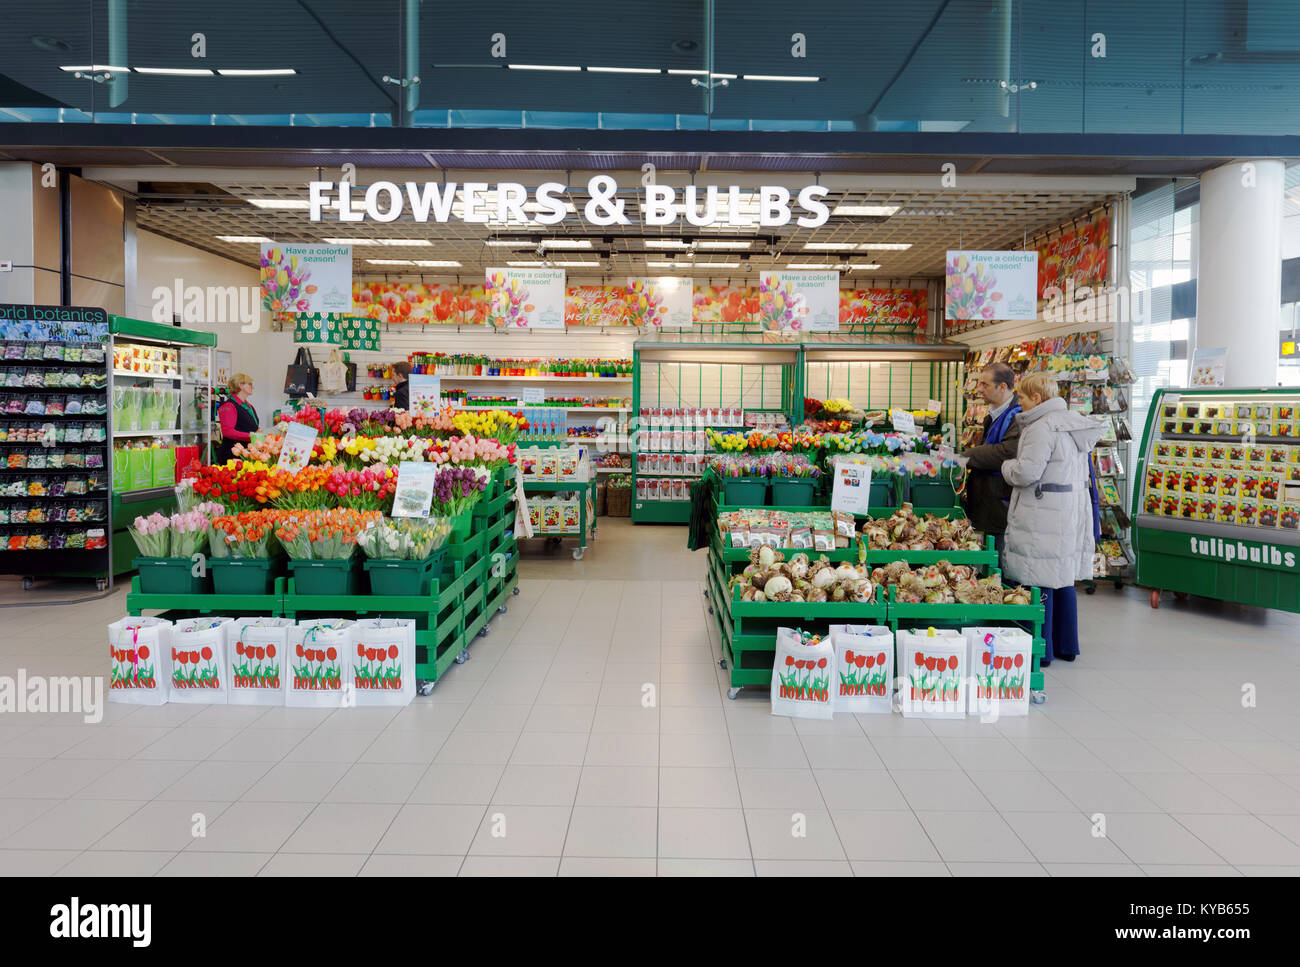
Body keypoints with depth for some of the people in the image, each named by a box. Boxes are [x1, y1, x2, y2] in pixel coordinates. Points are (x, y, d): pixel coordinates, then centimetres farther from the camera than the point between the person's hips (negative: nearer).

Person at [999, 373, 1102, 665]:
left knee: (1040, 582, -2)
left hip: (1045, 517, -10)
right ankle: (1066, 646, 26)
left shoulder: (1042, 428, -15)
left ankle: (1041, 650, 4)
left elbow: (1026, 473, -21)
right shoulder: (1076, 423, 14)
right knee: (1064, 579, 17)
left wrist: (1008, 466, 0)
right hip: (1073, 510, 10)